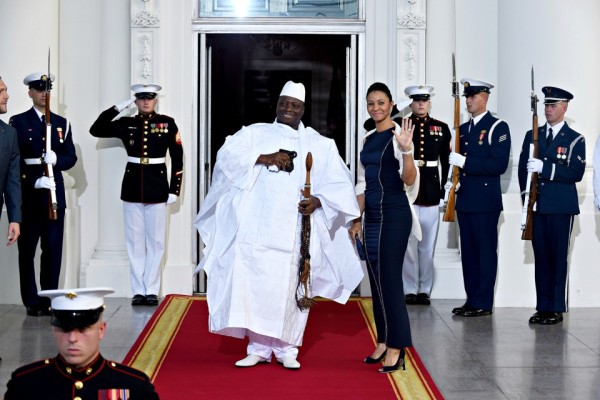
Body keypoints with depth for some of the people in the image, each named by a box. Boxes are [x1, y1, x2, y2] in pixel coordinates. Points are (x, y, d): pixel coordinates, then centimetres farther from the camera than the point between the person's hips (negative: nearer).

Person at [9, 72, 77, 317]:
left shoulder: (61, 123, 13)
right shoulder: (18, 122, 3)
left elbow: (71, 157, 8)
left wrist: (56, 159, -14)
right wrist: (35, 181, -17)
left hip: (54, 193, 3)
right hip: (27, 194, -3)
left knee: (53, 249, 3)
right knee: (27, 249, 2)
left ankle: (50, 300, 11)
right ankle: (32, 302, 9)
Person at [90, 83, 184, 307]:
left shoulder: (167, 123, 1)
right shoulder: (126, 124, 6)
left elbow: (177, 158, 0)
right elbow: (96, 130, 1)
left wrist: (174, 189, -4)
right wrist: (117, 108, -4)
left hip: (157, 188, -2)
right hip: (132, 188, 2)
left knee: (156, 241, 3)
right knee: (135, 242, 5)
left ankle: (152, 290, 9)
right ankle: (138, 291, 11)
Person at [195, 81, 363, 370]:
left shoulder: (320, 144, 14)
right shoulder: (255, 133, 12)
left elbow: (338, 183, 7)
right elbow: (227, 155, -4)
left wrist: (318, 200, -12)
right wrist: (265, 158, -15)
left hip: (296, 231, 1)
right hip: (258, 227, 0)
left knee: (290, 288, -1)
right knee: (256, 285, -6)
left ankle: (287, 349, 9)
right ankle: (258, 348, 3)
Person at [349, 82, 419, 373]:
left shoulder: (398, 135, -8)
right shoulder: (367, 139, 14)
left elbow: (409, 180, -16)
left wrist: (406, 150, -32)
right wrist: (357, 219, 16)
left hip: (394, 214, -7)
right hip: (372, 216, 7)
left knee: (390, 278, -8)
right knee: (376, 280, 10)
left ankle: (396, 347, -2)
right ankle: (383, 342, 18)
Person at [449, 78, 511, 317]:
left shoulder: (497, 127, -5)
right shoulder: (463, 129, 17)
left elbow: (499, 165, -15)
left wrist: (465, 162, -19)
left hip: (486, 201, -7)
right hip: (464, 199, 7)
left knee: (486, 251, -3)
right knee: (468, 252, 9)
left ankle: (483, 304, 1)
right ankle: (471, 300, 16)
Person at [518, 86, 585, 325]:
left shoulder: (575, 140, 2)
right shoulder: (532, 136, 13)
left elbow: (576, 173, -10)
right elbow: (523, 169, 10)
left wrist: (544, 168, -19)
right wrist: (527, 196, -3)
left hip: (561, 207, -3)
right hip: (537, 206, 3)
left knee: (559, 257, -2)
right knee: (541, 256, 5)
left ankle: (556, 309, 3)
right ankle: (542, 307, 10)